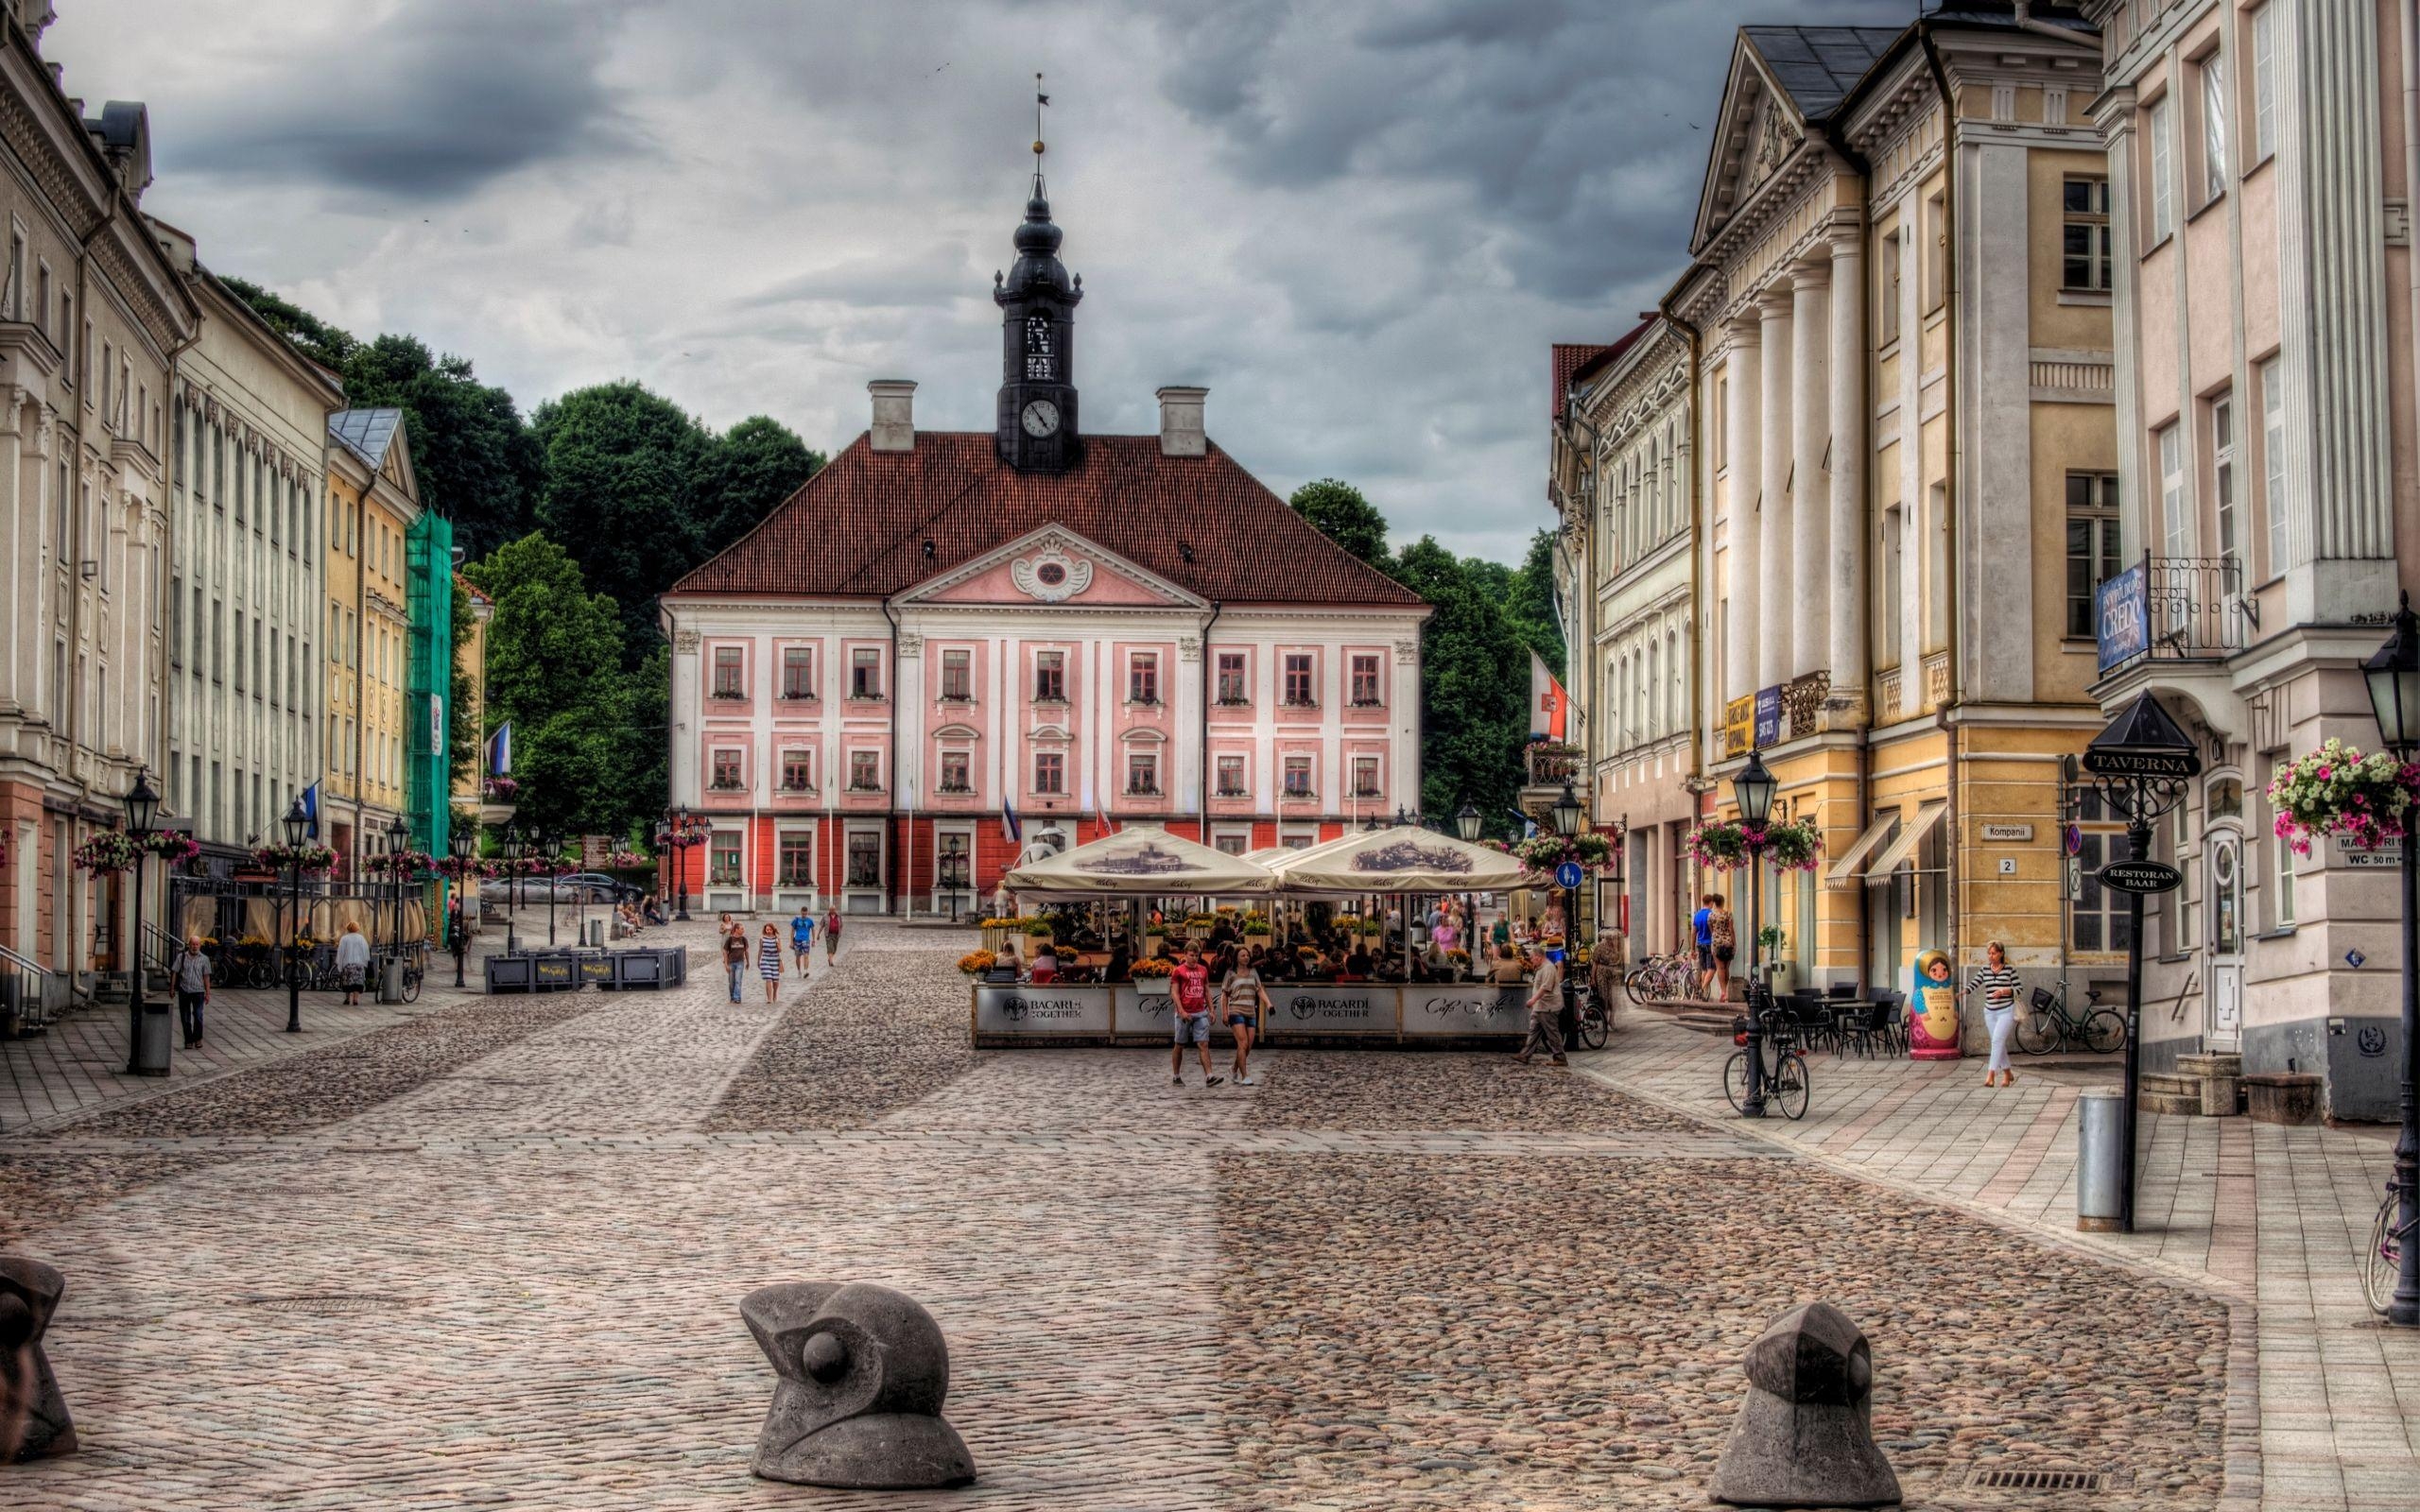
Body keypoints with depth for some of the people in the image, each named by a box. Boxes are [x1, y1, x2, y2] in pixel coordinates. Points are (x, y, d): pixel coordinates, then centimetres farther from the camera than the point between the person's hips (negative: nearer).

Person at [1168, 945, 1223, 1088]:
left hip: (1200, 1013, 4)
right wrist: (1181, 1011, -16)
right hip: (1185, 1014, -4)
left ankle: (1209, 1077, -14)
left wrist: (1211, 1010, 11)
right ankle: (1177, 1077, 16)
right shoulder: (1178, 971, -2)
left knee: (1204, 1045, -6)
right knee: (1180, 1046, 6)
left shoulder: (1203, 970, 13)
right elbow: (1175, 992, -7)